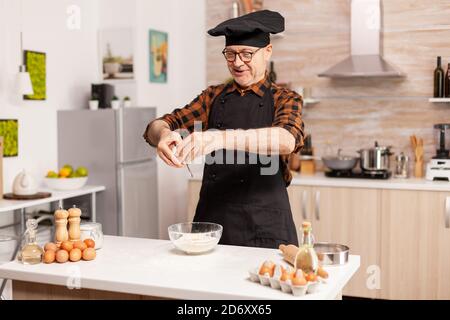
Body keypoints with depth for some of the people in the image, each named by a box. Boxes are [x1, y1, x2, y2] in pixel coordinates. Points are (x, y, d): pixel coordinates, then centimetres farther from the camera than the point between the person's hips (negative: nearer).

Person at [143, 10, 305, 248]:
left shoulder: (284, 100, 0)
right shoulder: (213, 96, 10)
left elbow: (288, 140, -23)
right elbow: (156, 127, 1)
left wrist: (220, 138, -37)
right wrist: (163, 135, -24)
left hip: (264, 228, -3)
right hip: (210, 220, 3)